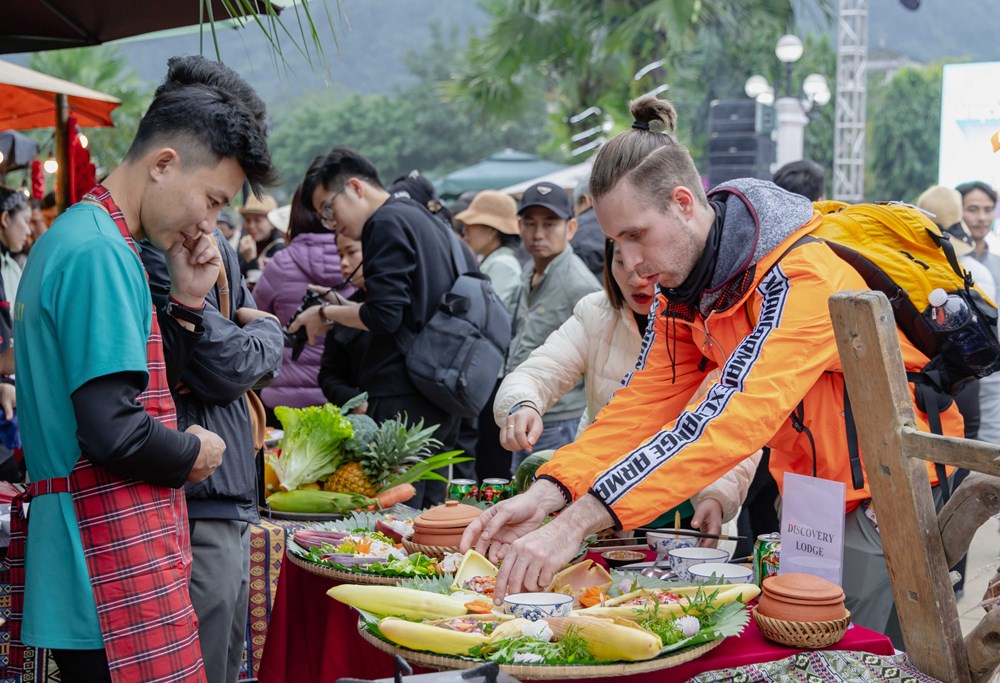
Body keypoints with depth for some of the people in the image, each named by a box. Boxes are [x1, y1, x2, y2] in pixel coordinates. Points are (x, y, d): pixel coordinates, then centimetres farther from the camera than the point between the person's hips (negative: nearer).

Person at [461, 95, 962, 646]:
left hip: (891, 502, -7)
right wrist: (547, 493, -23)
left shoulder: (802, 279, -29)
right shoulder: (681, 285, -2)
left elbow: (728, 420, -40)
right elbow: (645, 402, -6)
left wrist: (576, 522, -46)